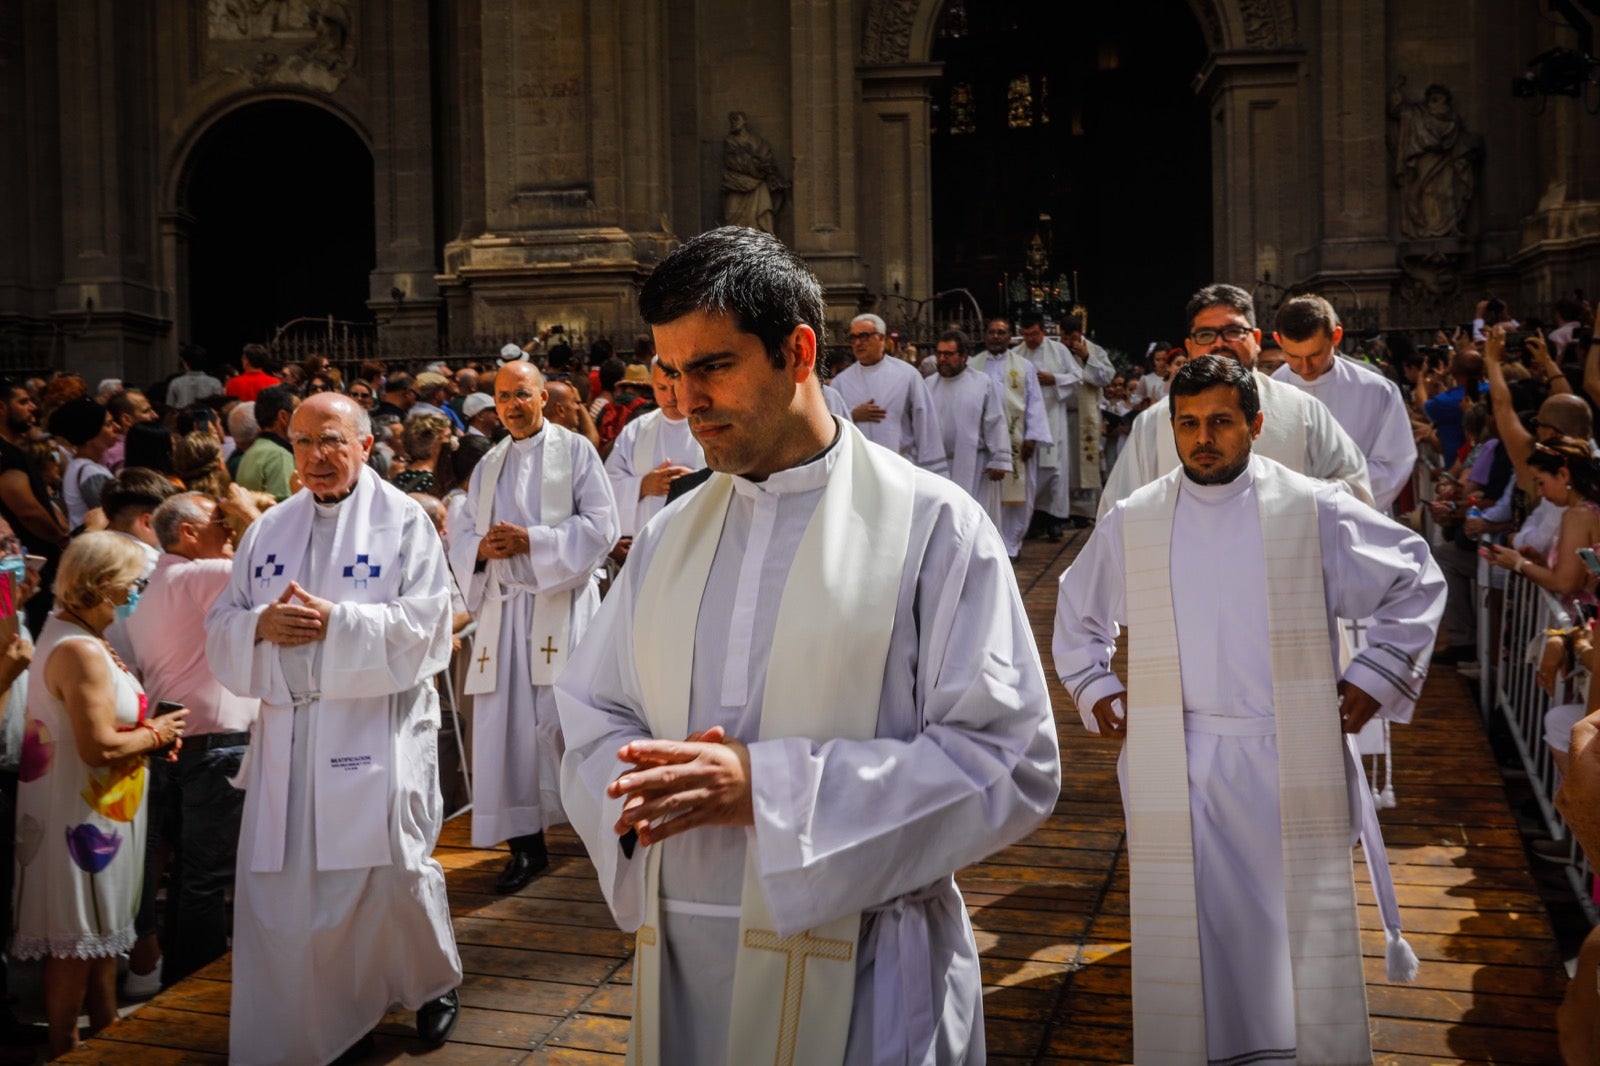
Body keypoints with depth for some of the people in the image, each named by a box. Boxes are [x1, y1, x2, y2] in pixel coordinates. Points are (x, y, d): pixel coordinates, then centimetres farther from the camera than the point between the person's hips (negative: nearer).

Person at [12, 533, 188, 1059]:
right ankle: (64, 1052, 17)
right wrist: (155, 734, -12)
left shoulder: (68, 635, 9)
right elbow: (99, 747, -28)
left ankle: (107, 1030, 35)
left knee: (100, 931, 21)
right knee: (76, 942, 4)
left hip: (90, 812, 10)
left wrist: (149, 732, 3)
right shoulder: (81, 651, -24)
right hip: (81, 816, -10)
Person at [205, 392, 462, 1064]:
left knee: (392, 870, 1)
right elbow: (220, 628, 12)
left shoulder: (403, 521, -1)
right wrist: (261, 625, -10)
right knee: (285, 881, 4)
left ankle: (435, 983, 29)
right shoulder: (268, 530, 13)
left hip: (379, 727, -4)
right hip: (287, 729, 5)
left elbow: (425, 624, -10)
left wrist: (335, 622, -17)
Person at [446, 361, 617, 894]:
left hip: (560, 604, -5)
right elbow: (461, 530, 15)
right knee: (505, 724, 1)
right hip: (503, 607, 5)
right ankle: (526, 843, 11)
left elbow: (601, 525, -7)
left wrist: (532, 541, -15)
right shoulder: (489, 465, 16)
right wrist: (481, 547, -9)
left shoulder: (575, 450, 1)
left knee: (562, 720, -8)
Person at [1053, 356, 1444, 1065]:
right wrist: (1092, 691, 11)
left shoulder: (1315, 512, -2)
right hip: (1174, 766, 1)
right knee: (1188, 929, 7)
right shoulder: (1131, 523, 4)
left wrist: (1375, 679, 3)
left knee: (1300, 924, 3)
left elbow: (1418, 582, 10)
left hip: (1291, 760, -1)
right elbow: (1078, 611, 21)